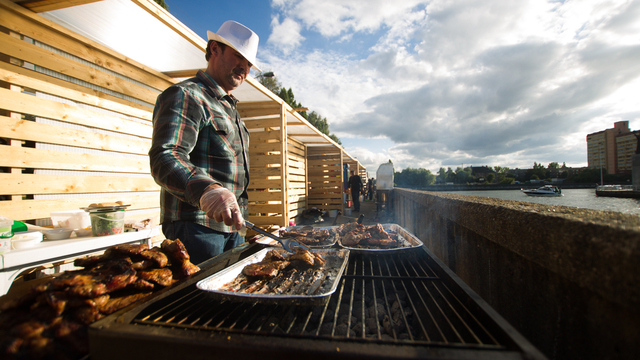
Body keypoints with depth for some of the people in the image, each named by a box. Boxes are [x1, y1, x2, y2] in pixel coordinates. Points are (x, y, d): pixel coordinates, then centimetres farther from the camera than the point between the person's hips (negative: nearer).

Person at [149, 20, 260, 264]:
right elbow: (165, 159, -23)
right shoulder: (185, 95, -7)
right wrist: (205, 190, -43)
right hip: (196, 226, -8)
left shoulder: (229, 108, 22)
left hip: (231, 225, 9)